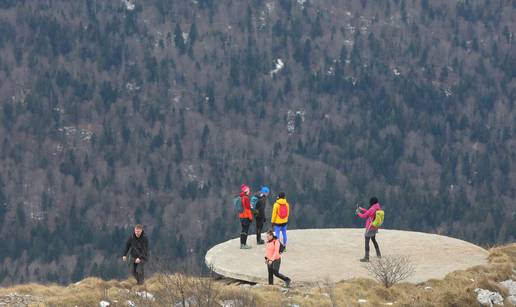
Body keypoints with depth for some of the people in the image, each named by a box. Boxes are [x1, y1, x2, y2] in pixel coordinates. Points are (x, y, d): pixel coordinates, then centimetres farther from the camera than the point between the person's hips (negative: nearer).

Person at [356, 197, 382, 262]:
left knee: (367, 242, -4)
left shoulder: (372, 209, -23)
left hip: (370, 227, -9)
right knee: (373, 240, 27)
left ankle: (366, 258, -5)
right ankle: (378, 254, 35)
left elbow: (364, 216, -17)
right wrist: (362, 209, 17)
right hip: (375, 227, 9)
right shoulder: (378, 209, 3)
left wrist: (358, 212, 1)